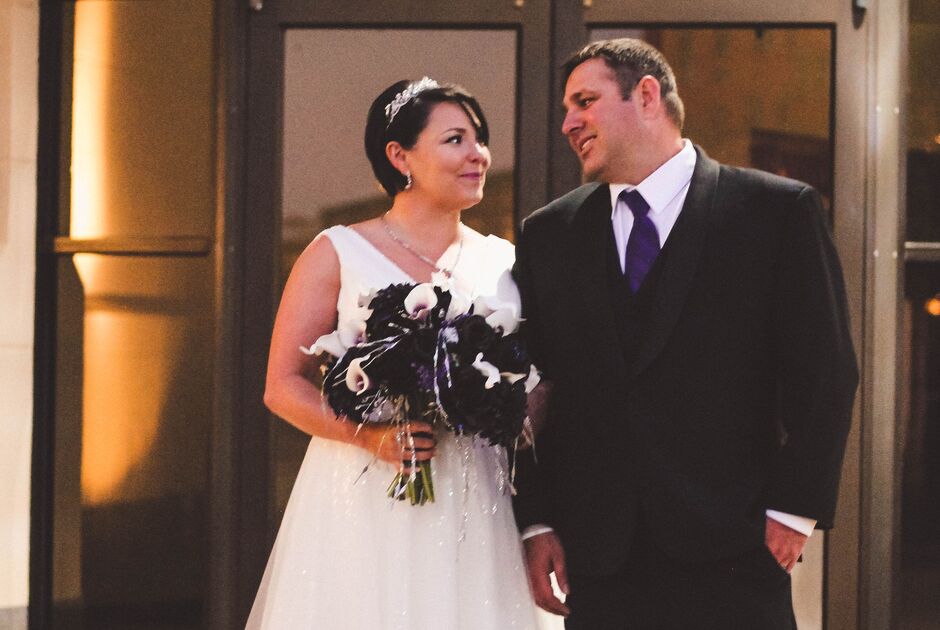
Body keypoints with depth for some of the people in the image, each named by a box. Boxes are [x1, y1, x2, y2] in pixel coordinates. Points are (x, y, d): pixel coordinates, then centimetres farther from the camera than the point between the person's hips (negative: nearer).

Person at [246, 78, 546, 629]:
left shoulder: (501, 262, 10)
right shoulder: (337, 254, 2)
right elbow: (283, 386, -1)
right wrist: (370, 435, -17)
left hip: (476, 516, 3)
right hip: (363, 507, -2)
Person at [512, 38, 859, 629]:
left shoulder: (780, 210, 1)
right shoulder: (548, 235, 11)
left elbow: (824, 374, -1)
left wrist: (794, 509, -6)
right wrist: (536, 522, 3)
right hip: (599, 560, 3)